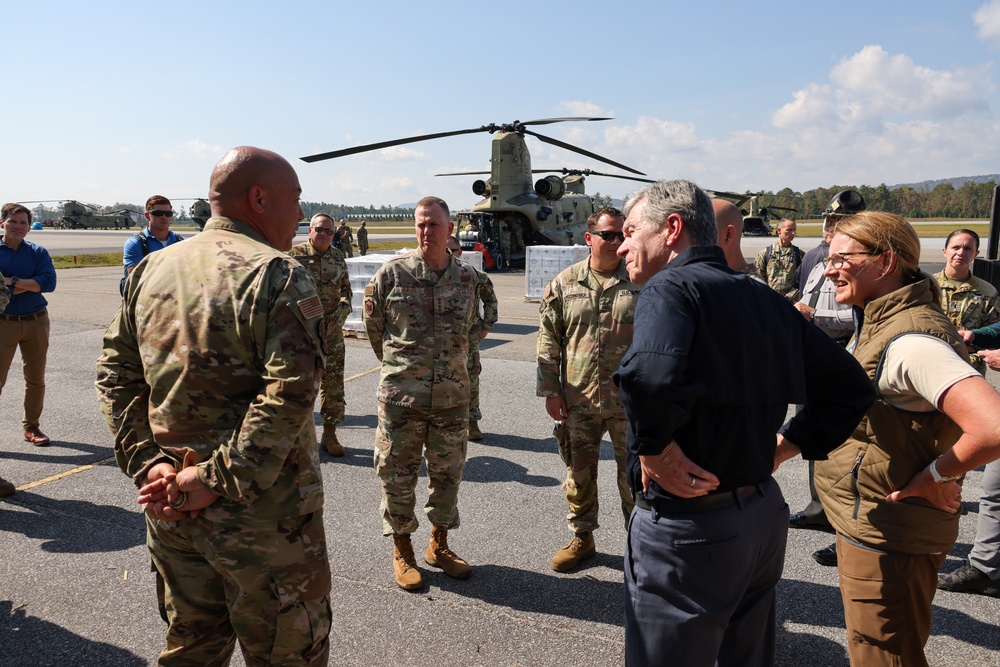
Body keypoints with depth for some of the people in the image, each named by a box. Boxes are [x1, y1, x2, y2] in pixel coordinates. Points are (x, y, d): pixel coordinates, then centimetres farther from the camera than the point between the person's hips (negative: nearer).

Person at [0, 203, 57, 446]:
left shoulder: (37, 252, 5)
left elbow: (49, 281, -10)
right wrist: (29, 286, -15)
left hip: (36, 322, 2)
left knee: (36, 378, 10)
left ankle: (31, 426, 24)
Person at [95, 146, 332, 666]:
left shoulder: (152, 268, 6)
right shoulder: (277, 275, -16)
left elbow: (115, 373, 7)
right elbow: (289, 395, -26)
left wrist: (147, 464, 1)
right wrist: (218, 480, -19)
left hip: (171, 505, 7)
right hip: (262, 511, -7)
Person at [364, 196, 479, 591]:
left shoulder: (467, 277, 4)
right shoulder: (392, 273, -6)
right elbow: (373, 325, 6)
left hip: (452, 395, 3)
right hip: (401, 395, -3)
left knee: (447, 473, 13)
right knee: (397, 474, 7)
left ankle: (438, 545, 32)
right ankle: (401, 550, 26)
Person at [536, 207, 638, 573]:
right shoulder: (564, 284, 2)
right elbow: (549, 340, 4)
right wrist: (550, 390, 1)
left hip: (630, 401, -1)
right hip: (578, 400, 2)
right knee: (579, 473, 14)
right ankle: (582, 538, 33)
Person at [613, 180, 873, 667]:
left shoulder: (669, 289, -16)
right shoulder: (763, 298, 8)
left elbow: (649, 375, -38)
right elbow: (848, 384, 13)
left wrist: (653, 448, -21)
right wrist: (787, 443, 10)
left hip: (687, 529, -8)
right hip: (763, 512, 9)